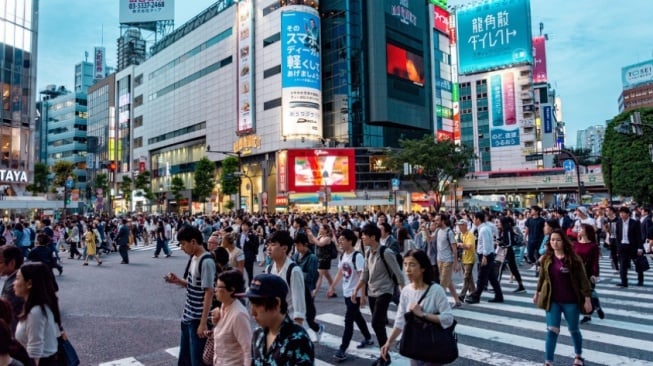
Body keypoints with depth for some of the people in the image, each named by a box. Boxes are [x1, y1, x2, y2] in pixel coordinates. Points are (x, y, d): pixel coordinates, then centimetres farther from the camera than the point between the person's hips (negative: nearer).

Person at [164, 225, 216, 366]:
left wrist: (203, 322, -21)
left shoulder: (206, 262, -21)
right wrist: (177, 280, 0)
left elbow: (209, 293, -21)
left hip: (198, 320, -9)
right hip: (187, 317, 9)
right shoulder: (193, 258, 6)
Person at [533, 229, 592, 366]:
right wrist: (537, 293, 18)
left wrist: (587, 299, -12)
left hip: (571, 301, -2)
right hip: (552, 301, 2)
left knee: (574, 330, 17)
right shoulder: (546, 259, -2)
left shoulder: (573, 259, -13)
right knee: (552, 331, -2)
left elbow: (583, 279, -10)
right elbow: (542, 277, 11)